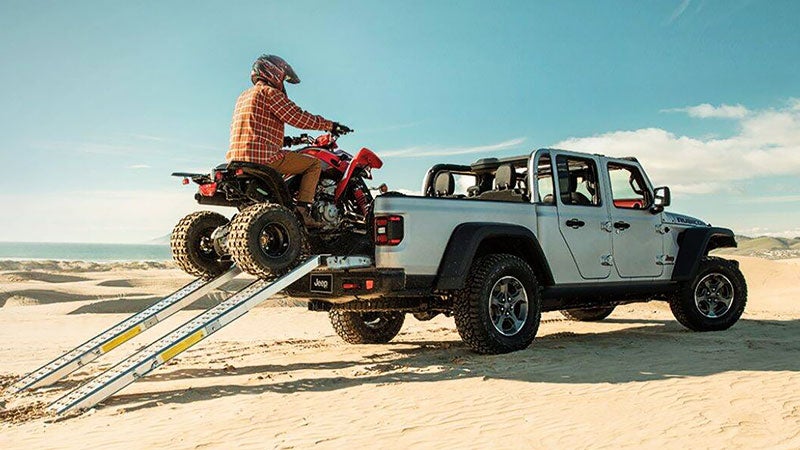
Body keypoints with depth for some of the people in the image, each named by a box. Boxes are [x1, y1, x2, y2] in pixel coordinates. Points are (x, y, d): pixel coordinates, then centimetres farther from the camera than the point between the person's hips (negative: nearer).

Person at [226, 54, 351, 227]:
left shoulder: (243, 97, 25)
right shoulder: (269, 92, -3)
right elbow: (298, 117, -10)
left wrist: (285, 140, 40)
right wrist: (330, 125, -1)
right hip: (264, 156, -9)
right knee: (314, 163, 0)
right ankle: (302, 210, -12)